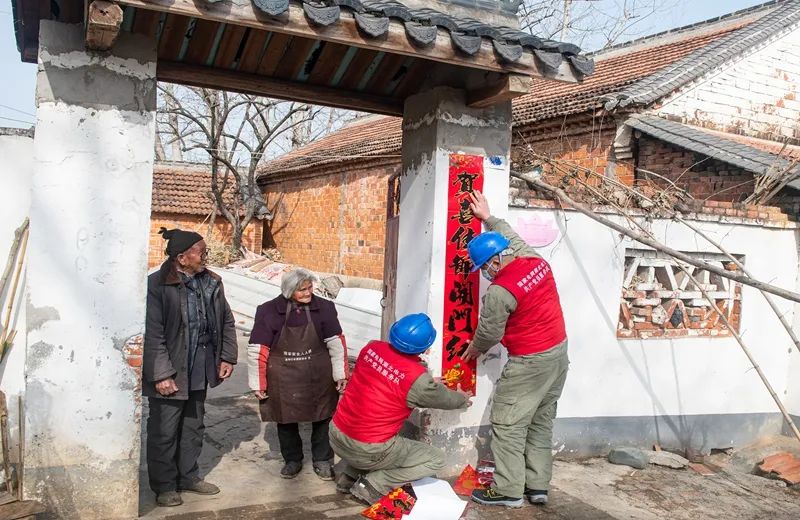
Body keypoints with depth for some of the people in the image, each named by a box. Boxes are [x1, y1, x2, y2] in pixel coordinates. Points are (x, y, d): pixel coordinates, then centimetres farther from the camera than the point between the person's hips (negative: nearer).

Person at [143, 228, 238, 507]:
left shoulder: (212, 282, 3)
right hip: (170, 374, -6)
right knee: (164, 431, 7)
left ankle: (188, 476, 36)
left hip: (200, 371, 6)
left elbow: (226, 321, 13)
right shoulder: (156, 285, -16)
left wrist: (227, 357, 7)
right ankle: (164, 485, 25)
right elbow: (153, 334, -18)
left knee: (193, 427, 19)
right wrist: (162, 374, -19)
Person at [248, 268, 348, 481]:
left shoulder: (323, 308, -9)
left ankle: (322, 460, 32)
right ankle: (292, 460, 36)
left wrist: (340, 375, -3)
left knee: (322, 419, 12)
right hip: (283, 380, 0)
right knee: (286, 421, 14)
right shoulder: (269, 311, -13)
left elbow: (336, 343, -3)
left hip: (319, 378, 1)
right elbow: (258, 350, -8)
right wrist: (258, 383, -5)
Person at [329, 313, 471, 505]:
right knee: (436, 459, 8)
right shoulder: (417, 379, -20)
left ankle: (349, 476, 21)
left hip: (336, 435, 6)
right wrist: (464, 399, 24)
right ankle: (372, 484, 1)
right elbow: (444, 399, 1)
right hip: (367, 451, -6)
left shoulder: (372, 347, -5)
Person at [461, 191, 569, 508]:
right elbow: (513, 238, 21)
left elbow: (489, 333, -9)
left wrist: (474, 350, 12)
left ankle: (508, 491, 9)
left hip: (529, 362, -9)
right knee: (541, 423, 15)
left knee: (507, 424, 3)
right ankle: (538, 486, 22)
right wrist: (488, 217, 31)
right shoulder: (537, 261, 0)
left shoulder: (500, 291, -22)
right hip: (558, 353, 9)